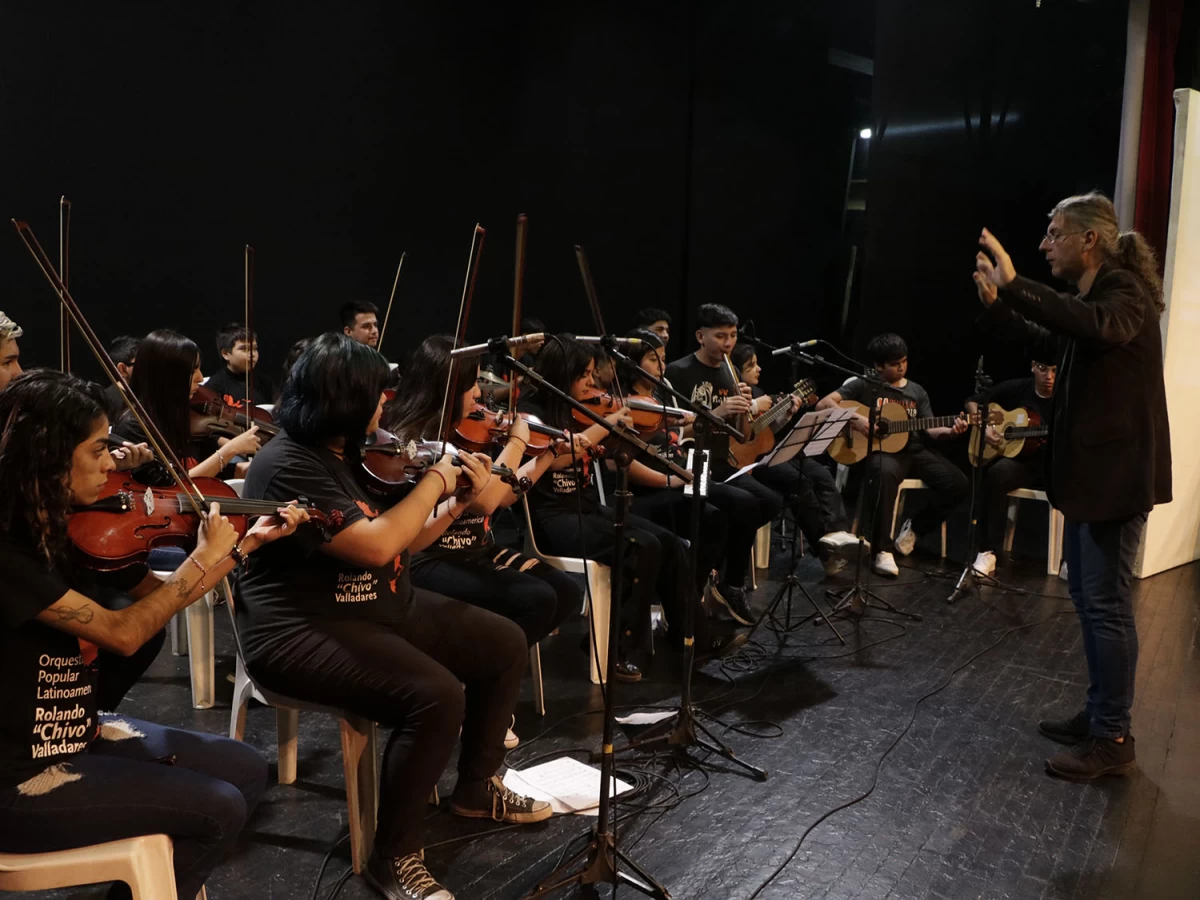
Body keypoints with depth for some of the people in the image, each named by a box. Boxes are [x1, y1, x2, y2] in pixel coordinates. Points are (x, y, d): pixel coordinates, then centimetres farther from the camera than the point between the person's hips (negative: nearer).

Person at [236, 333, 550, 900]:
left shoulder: (354, 454, 8)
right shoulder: (288, 467, -21)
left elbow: (402, 542, 15)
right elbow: (376, 546, -29)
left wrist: (459, 501, 4)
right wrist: (433, 483, -17)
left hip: (386, 609, 10)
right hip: (304, 632, -10)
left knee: (504, 644, 9)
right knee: (437, 695, -31)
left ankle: (477, 788, 26)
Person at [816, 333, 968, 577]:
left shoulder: (917, 392, 16)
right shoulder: (864, 385, 1)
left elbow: (929, 429, 12)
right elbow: (823, 404, -7)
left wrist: (950, 431, -9)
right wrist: (855, 420, -20)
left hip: (914, 450, 5)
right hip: (879, 450, -5)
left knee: (958, 484, -15)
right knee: (886, 473, -41)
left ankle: (914, 527, 10)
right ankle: (882, 550, -33)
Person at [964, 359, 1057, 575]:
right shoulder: (1017, 388, 5)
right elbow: (973, 402, 13)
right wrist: (983, 426, -4)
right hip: (1019, 461, 0)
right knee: (998, 472, -34)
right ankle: (987, 552, -30)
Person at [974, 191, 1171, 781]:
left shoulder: (1125, 293, -15)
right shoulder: (1092, 297, 14)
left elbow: (1099, 326, -39)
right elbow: (1052, 345, 29)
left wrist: (1014, 284, -41)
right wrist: (996, 305, 18)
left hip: (1117, 473, -10)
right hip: (1088, 468, 10)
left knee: (1106, 604, -4)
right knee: (1086, 594, 16)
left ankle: (1113, 740, 6)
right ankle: (1098, 713, 28)